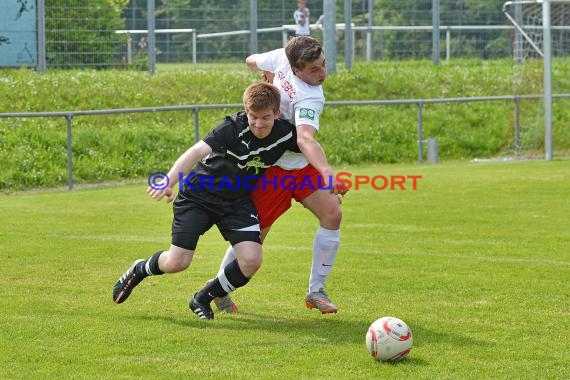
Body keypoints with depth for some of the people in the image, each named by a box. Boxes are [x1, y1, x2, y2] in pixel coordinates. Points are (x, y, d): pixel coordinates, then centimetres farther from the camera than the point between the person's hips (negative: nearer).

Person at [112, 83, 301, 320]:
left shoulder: (285, 133, -13)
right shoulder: (233, 128, -28)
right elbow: (198, 151, -41)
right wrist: (169, 181, -54)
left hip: (237, 201, 4)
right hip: (198, 195, -4)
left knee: (251, 260, -16)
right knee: (177, 263, -9)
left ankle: (203, 299, 9)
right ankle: (140, 270, 27)